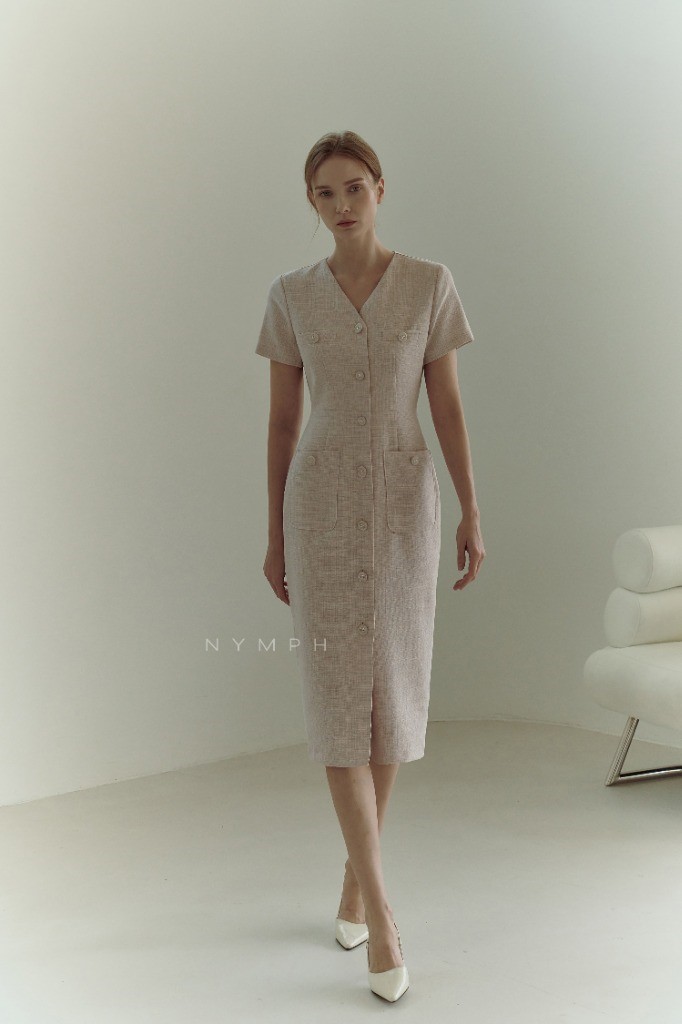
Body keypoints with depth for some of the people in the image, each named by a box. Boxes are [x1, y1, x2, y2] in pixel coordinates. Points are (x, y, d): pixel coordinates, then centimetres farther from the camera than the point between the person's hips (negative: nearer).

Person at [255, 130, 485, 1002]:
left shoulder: (430, 283, 4)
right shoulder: (291, 295, 4)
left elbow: (448, 405, 2)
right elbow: (281, 422, 6)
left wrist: (473, 515, -5)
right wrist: (273, 537, 5)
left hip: (404, 502, 1)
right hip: (322, 501, 0)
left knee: (392, 689, 5)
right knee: (338, 696, -9)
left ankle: (356, 874, 27)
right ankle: (381, 914, -4)